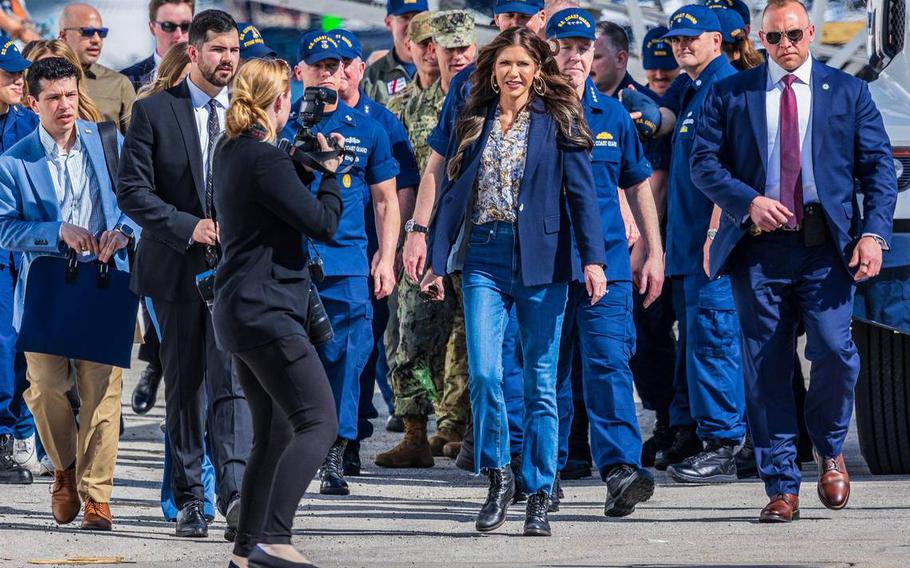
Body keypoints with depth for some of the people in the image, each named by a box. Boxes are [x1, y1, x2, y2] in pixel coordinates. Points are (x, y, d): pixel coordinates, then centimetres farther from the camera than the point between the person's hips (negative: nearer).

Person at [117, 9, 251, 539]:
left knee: (232, 377, -13)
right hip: (177, 267, 0)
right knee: (185, 386, 7)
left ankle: (235, 489, -22)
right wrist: (187, 227, -16)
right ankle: (190, 499, 13)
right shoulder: (153, 112, 1)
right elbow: (133, 191, -4)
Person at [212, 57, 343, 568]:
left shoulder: (230, 152, 13)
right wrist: (332, 172, -1)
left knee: (275, 433, 16)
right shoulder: (265, 159, -17)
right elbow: (323, 223, -16)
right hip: (267, 312, -10)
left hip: (239, 311, 10)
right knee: (318, 423, -13)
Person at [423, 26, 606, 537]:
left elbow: (581, 191, -4)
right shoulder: (475, 122, 10)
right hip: (484, 259, 2)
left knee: (541, 384, 2)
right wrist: (439, 261, 6)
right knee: (485, 373, -12)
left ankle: (539, 497, 9)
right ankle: (498, 477, 6)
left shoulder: (559, 121, 1)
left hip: (541, 261, -2)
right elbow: (454, 193, 12)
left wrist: (593, 258, -14)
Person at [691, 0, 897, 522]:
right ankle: (782, 488, 5)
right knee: (766, 368, -1)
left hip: (826, 248, -1)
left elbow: (878, 166, 7)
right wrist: (749, 201, -12)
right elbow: (705, 161, 5)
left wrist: (873, 232, -6)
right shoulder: (730, 95, 11)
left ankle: (830, 451, 13)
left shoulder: (847, 92, 11)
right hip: (759, 247, 1)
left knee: (834, 351, -15)